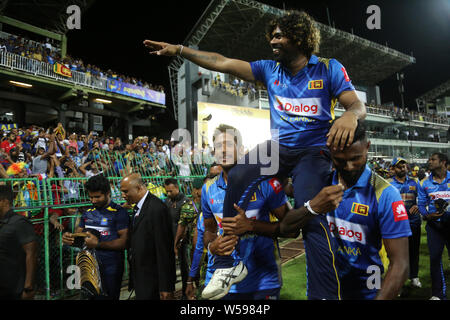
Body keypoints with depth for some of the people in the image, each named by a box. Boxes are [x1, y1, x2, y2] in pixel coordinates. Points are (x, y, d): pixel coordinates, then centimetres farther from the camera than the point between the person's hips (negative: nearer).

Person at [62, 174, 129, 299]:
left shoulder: (119, 212, -10)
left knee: (110, 297, 6)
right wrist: (69, 238, -11)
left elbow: (124, 241, -17)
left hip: (110, 267, -6)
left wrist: (97, 244, -24)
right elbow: (77, 235, 12)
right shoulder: (88, 213, 10)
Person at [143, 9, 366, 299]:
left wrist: (350, 115, -34)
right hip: (278, 146, 3)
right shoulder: (270, 69, 8)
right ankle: (229, 262, -12)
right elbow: (223, 63, 4)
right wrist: (177, 49, 1)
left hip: (313, 150, -3)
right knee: (237, 177, -22)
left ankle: (324, 294, -9)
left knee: (312, 218, -21)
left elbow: (359, 105, -7)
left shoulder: (328, 68, -1)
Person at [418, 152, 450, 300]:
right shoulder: (424, 183, 5)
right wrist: (427, 215, -13)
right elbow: (421, 204, 5)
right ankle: (438, 294, 18)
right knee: (435, 257, 5)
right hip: (434, 224, 1)